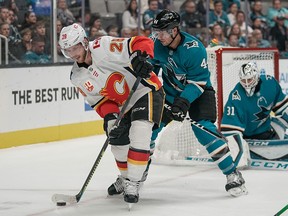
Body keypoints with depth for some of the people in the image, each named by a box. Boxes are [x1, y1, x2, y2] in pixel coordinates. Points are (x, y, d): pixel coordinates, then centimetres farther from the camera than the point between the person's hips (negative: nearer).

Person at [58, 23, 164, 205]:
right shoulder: (77, 77, 0)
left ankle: (133, 184, -16)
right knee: (118, 142, 14)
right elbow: (99, 100, 2)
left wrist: (139, 57, -48)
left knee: (139, 135, -23)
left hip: (146, 91, -8)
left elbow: (142, 42, -27)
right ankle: (125, 177, 39)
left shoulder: (103, 47, -23)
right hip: (122, 106, 8)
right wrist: (110, 116, -16)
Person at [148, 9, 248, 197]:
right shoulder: (158, 45, -12)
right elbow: (151, 67, 7)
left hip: (198, 92, -6)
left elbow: (198, 82, -27)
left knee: (203, 128, -24)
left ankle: (232, 173, -18)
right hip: (170, 92, 6)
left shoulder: (194, 49, -29)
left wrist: (183, 101, -36)